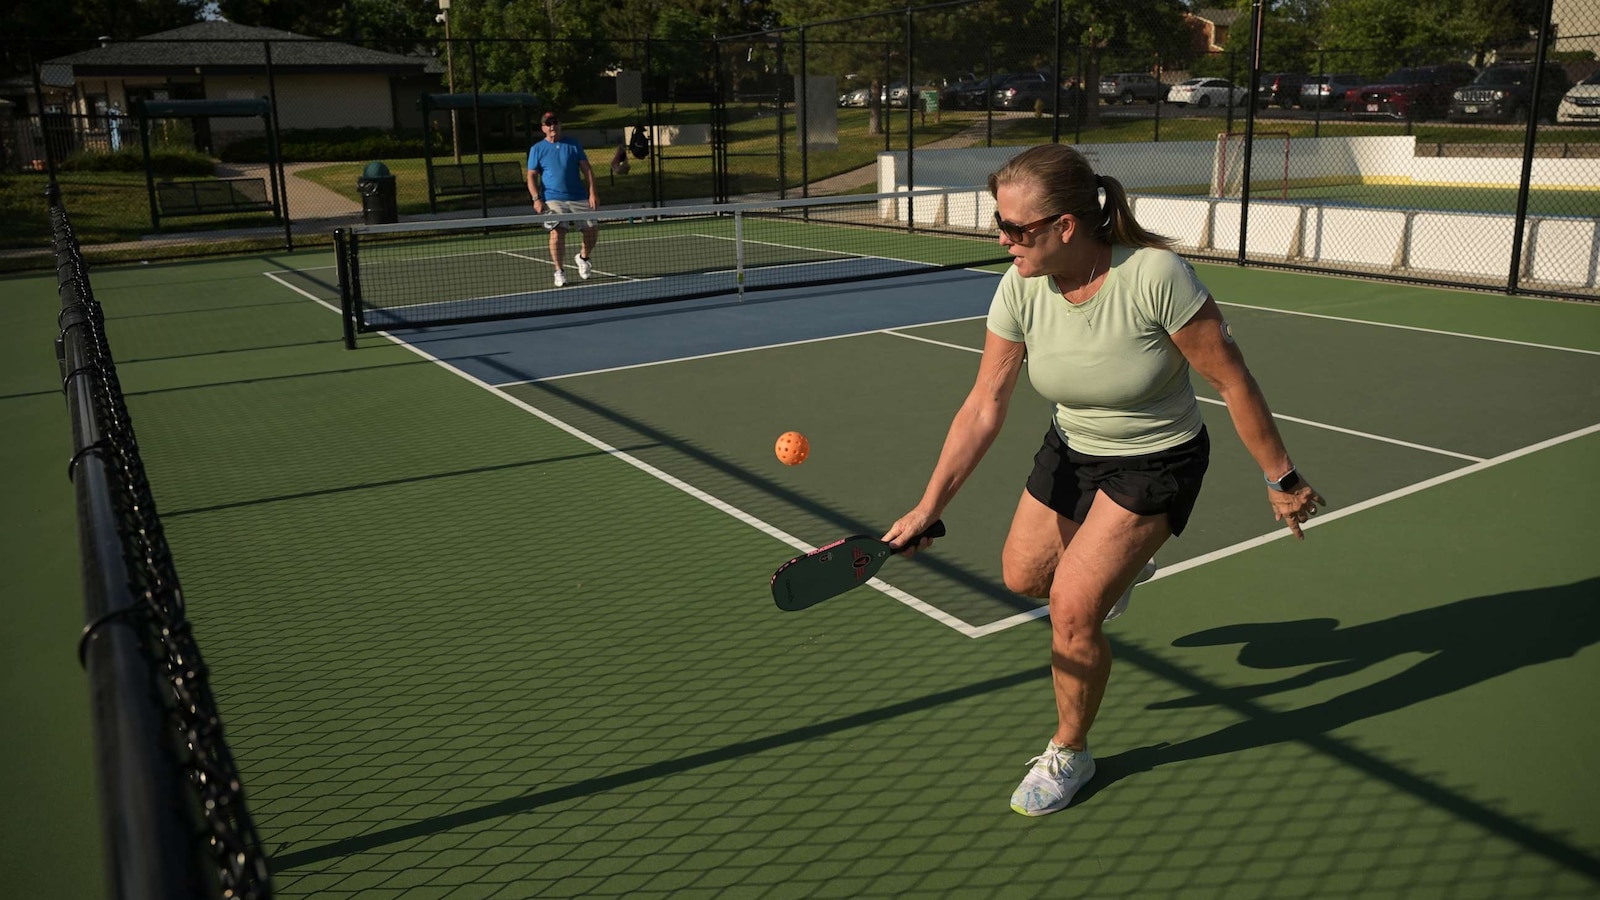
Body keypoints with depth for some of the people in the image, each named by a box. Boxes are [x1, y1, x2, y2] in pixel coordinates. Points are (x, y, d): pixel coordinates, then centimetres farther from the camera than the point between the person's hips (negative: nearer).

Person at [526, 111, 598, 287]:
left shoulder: (573, 145, 11)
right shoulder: (537, 149, 7)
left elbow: (587, 169, 8)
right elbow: (531, 176, 4)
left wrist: (592, 192, -4)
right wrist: (536, 198, -10)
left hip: (579, 198, 3)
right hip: (553, 199, -3)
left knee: (592, 228, -2)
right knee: (557, 231, -21)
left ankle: (583, 258, 27)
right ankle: (559, 271, -10)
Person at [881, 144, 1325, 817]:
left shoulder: (1155, 275, -32)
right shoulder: (1021, 287, -18)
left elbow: (1233, 381, -21)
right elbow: (985, 405, -15)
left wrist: (1280, 479, -12)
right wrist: (929, 506, -20)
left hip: (1157, 462, -5)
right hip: (1072, 450, 6)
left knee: (1072, 608, -13)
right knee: (1023, 577, 17)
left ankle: (1069, 754, 15)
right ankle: (1120, 566, 52)